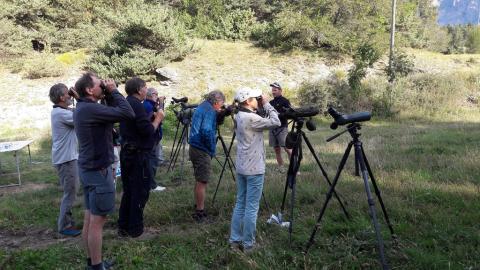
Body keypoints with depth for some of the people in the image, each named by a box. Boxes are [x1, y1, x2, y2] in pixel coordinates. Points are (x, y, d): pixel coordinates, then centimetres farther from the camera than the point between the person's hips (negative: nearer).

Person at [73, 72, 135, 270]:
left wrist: (109, 95, 2)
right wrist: (113, 91, -15)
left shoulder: (83, 108, 9)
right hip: (98, 171, -10)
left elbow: (113, 113, 15)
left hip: (88, 169, 10)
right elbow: (127, 113, -26)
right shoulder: (90, 109, -22)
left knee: (90, 219, 16)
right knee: (97, 221, 0)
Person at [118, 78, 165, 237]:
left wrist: (152, 118, 7)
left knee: (128, 191, 16)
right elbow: (147, 131, -20)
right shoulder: (137, 105, -16)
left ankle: (123, 227, 23)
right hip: (138, 154, -9)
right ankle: (135, 229, 9)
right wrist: (158, 118, -5)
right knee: (140, 192, 2)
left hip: (126, 153, 9)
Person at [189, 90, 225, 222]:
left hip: (194, 148, 10)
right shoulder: (210, 111, -15)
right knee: (202, 181, -3)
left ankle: (198, 208, 28)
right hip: (202, 151, -10)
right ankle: (200, 212, 3)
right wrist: (212, 150, -12)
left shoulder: (201, 107, 14)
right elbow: (207, 132, -24)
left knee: (199, 180, 18)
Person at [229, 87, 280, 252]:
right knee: (251, 208, 0)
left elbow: (260, 122, 14)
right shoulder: (251, 118, -19)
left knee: (240, 204, 14)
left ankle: (235, 240, 20)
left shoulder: (238, 116, 8)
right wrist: (266, 104, -6)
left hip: (241, 168, 9)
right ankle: (248, 244, 8)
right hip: (254, 169, -9)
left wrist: (260, 107, 4)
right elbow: (276, 122, -14)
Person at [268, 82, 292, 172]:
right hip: (272, 128, 6)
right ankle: (281, 168, 14)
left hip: (282, 128, -6)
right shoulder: (271, 102, 15)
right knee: (277, 150, 7)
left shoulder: (285, 101, -1)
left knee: (287, 149, -12)